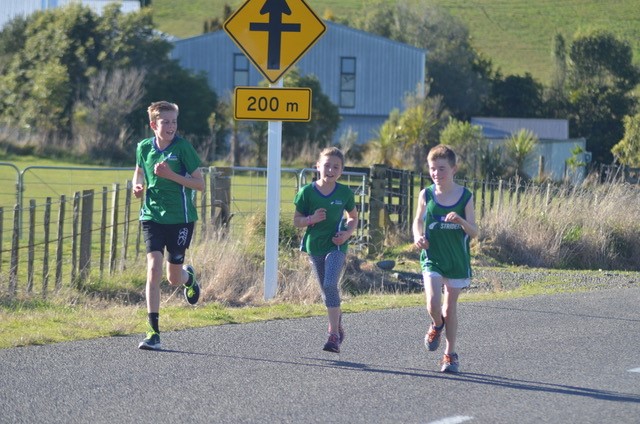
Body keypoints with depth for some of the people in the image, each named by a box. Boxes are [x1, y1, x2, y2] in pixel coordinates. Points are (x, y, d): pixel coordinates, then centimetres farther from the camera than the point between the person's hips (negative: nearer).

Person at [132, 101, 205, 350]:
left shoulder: (182, 147, -10)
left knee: (174, 278, 6)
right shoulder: (144, 148, 1)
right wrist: (138, 185, 0)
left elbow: (200, 184, -9)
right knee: (153, 269, -13)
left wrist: (171, 175, -21)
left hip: (180, 218, -2)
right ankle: (154, 333, -11)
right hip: (152, 216, 2)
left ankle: (188, 277, 47)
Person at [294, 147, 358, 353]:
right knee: (326, 289, 11)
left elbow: (353, 217, 12)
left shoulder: (345, 193, -3)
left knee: (330, 284, -20)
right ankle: (337, 325, 33)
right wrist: (311, 219, -19)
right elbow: (296, 220, 1)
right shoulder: (307, 192, -4)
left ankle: (334, 334, -18)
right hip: (315, 245, 2)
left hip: (336, 245, -2)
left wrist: (347, 233, -7)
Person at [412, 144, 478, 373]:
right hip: (432, 258, 0)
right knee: (433, 305, -17)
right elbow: (418, 220, 13)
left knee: (450, 307, 8)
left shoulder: (465, 197, -6)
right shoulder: (426, 195, -2)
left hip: (457, 260, 0)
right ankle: (437, 326, 18)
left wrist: (461, 221, -28)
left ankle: (450, 354, 23)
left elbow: (474, 232, -7)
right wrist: (418, 236, -8)